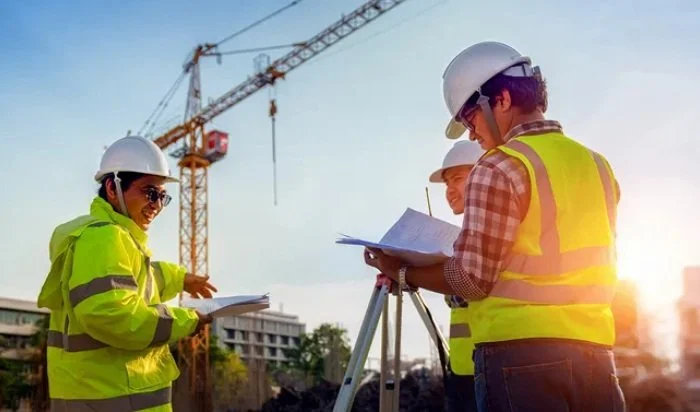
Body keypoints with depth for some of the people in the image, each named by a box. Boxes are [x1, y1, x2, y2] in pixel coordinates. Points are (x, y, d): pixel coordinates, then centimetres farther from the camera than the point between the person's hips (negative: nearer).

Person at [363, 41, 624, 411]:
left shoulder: (500, 168, -9)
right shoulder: (598, 166, 13)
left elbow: (472, 278, -11)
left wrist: (402, 273, 4)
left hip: (521, 352, -7)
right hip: (594, 352, 7)